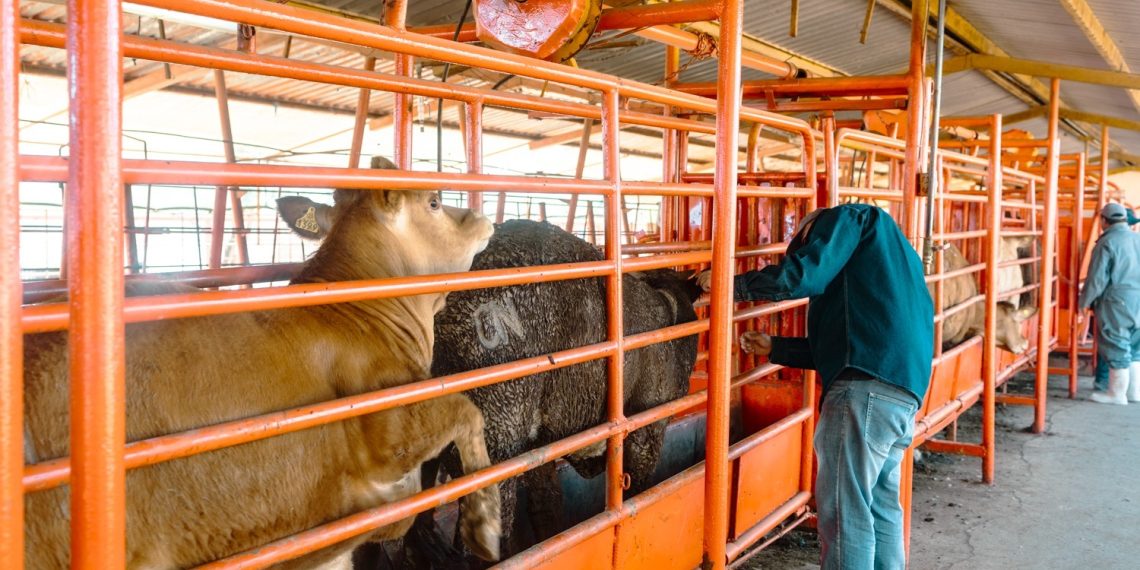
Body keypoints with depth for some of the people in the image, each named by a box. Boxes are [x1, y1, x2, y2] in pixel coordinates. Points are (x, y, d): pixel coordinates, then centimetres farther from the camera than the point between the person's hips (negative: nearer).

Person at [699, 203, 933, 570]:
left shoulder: (850, 218, 8)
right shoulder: (889, 250, 32)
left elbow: (802, 275, -10)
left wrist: (728, 284, 0)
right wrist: (775, 349, 28)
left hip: (867, 385, -10)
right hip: (905, 390, 10)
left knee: (844, 511, -6)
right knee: (881, 505, 17)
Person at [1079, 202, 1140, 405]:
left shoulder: (1107, 242, -12)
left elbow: (1097, 278, -13)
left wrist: (1084, 302, -3)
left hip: (1116, 304, -7)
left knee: (1117, 348, 1)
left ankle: (1117, 394, 8)